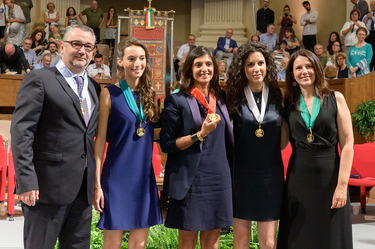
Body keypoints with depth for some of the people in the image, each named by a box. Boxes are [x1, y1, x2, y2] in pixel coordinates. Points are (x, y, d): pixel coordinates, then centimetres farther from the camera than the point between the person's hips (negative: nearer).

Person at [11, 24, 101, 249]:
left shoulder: (94, 88, 16)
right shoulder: (40, 79, -3)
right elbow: (21, 131, -10)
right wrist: (26, 181, -17)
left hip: (83, 188, 6)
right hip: (48, 186, -6)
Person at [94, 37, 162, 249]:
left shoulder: (149, 94, 9)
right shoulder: (110, 94, -6)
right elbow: (100, 139, -7)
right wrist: (97, 184, -10)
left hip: (144, 177, 5)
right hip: (117, 176, -5)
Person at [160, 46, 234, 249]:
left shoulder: (220, 98, 10)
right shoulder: (177, 100, -6)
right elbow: (166, 144, -9)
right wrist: (200, 134, -17)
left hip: (219, 178, 5)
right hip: (189, 180, -5)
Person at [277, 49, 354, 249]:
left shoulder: (335, 99, 1)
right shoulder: (288, 104, 6)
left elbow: (347, 144, -4)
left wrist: (342, 185, -10)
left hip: (330, 176, -1)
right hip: (298, 178, 2)